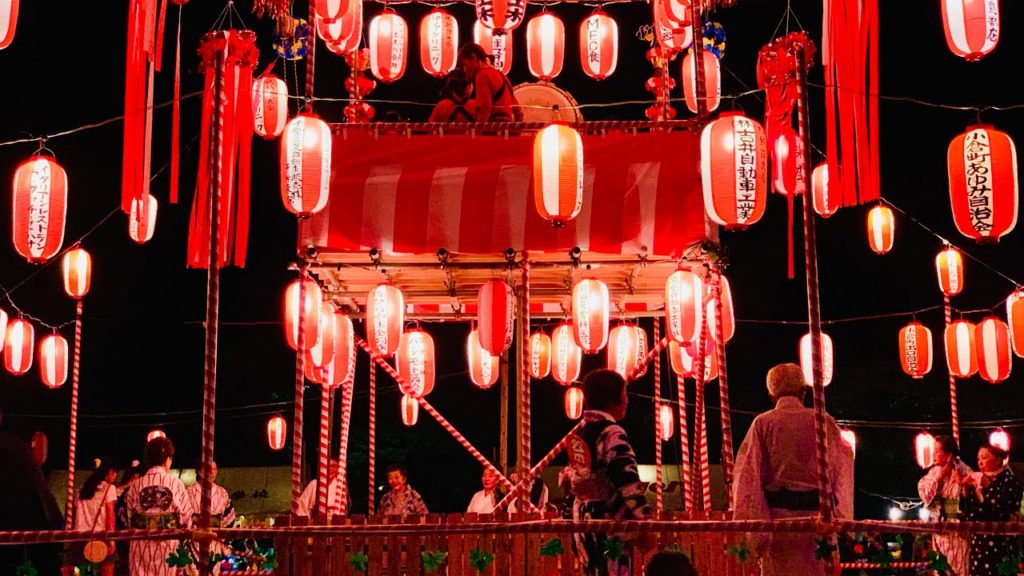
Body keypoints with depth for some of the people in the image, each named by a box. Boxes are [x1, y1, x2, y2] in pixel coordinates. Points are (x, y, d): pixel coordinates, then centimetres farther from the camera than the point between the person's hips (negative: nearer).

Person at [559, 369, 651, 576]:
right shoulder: (612, 434, -12)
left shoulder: (579, 434, 14)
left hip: (583, 520, 9)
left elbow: (568, 480, 20)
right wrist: (644, 519, -23)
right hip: (609, 523, -9)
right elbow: (627, 481, -21)